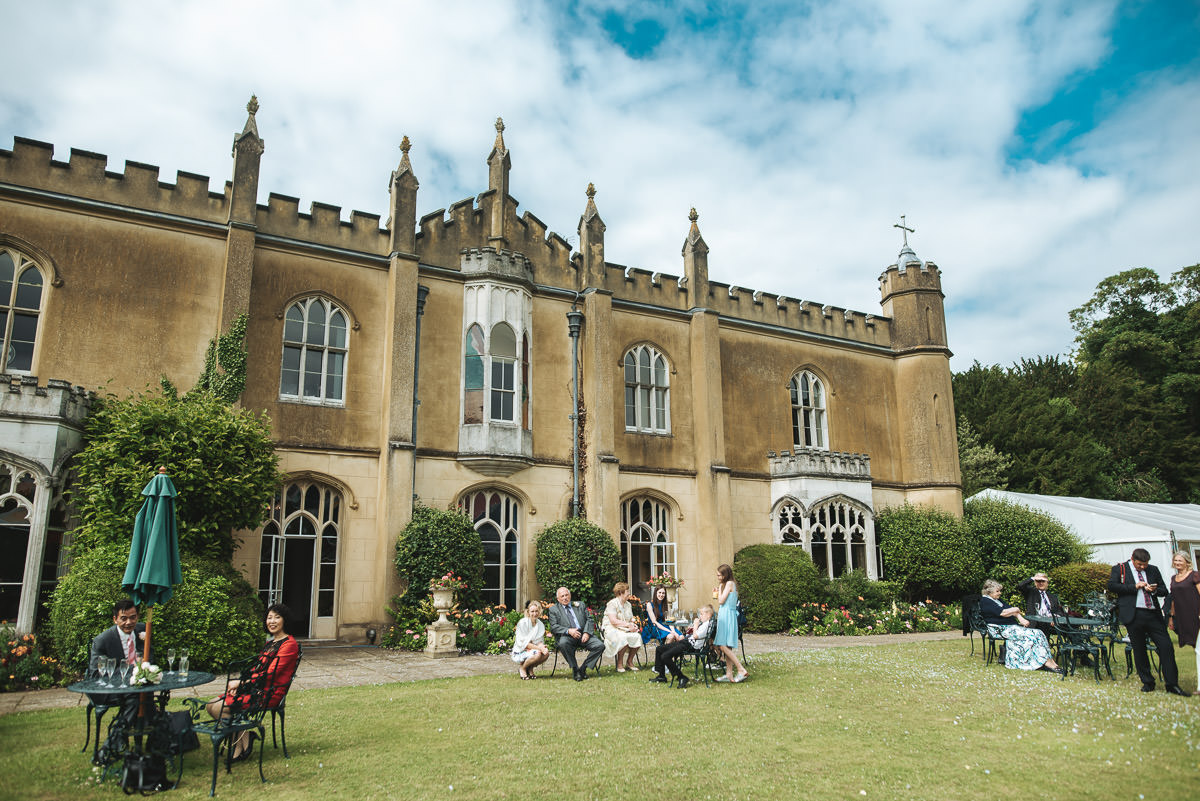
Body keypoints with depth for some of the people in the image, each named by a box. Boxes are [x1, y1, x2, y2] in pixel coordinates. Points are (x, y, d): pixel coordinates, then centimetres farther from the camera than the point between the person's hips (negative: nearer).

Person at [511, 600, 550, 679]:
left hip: (533, 649, 6)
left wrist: (542, 647, -21)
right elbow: (522, 643, -17)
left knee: (546, 653, -23)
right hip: (520, 652, -5)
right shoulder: (522, 623, -14)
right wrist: (538, 647, -26)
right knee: (537, 654, -32)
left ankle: (530, 668, 2)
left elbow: (540, 641, 4)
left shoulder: (541, 625, 5)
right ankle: (522, 667, -5)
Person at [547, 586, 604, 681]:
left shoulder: (580, 605, 20)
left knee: (600, 645, -21)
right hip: (567, 636, -3)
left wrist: (587, 633, -7)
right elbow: (553, 627, -1)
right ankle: (575, 670, -18)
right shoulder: (554, 609, 11)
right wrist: (568, 631, -17)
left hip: (583, 635, 3)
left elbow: (589, 619, 13)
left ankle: (583, 668, -5)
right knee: (563, 643, -38)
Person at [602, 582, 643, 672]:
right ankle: (619, 664, -20)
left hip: (625, 630, 7)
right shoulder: (612, 604, -8)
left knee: (637, 636, -22)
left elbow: (631, 619, 16)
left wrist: (633, 625, -8)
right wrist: (628, 624, -20)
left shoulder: (628, 604, 18)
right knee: (623, 638, -37)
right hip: (612, 629, -7)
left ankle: (629, 662, -6)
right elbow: (613, 621, -19)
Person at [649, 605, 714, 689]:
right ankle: (661, 676, 19)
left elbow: (695, 636, -24)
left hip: (691, 645, -11)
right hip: (686, 641, 11)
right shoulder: (701, 623, 16)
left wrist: (695, 625, -10)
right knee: (659, 649, 14)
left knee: (665, 656, -24)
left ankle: (682, 678, -15)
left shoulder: (707, 625, -14)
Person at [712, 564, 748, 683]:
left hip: (727, 616, -10)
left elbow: (721, 601, -14)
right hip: (724, 616, 10)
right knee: (726, 647, 9)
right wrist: (717, 594, 13)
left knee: (723, 646, -14)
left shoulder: (729, 583, -10)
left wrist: (720, 587, -4)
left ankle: (742, 670, -15)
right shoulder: (727, 584, 18)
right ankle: (729, 674, 10)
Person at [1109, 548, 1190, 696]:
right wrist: (1134, 587, -13)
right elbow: (1111, 586, -9)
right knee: (1139, 650, 4)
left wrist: (1155, 590, -5)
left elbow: (1164, 590, 18)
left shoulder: (1153, 570, 15)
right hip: (1133, 616, -3)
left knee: (1167, 647, -3)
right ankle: (1147, 683, 17)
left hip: (1153, 615, 3)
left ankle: (1172, 685, 6)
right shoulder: (1119, 569, 3)